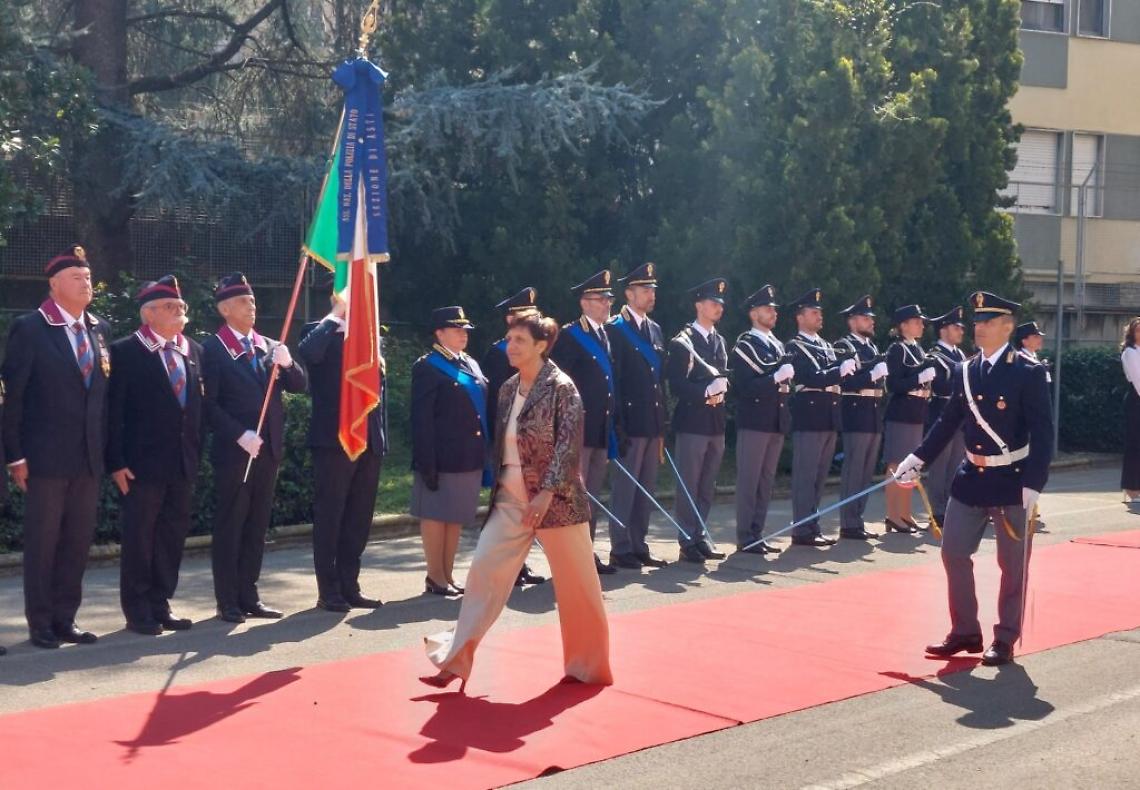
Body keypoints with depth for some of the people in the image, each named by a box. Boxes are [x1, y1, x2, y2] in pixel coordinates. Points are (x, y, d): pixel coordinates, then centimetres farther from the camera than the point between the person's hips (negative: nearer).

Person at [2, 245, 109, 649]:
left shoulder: (100, 329, 10)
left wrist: (105, 448, 8)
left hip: (89, 457, 5)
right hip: (46, 456, -5)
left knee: (78, 541, 9)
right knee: (42, 542, 3)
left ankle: (65, 617, 19)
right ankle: (40, 623, 13)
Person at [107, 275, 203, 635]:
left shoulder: (194, 350, 11)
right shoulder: (125, 351, -6)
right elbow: (114, 411, -8)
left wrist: (198, 452, 7)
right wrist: (117, 462, -13)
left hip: (184, 463, 6)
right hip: (144, 462, -5)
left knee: (173, 535, 10)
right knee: (139, 537, 2)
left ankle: (161, 604, 20)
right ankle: (137, 611, 11)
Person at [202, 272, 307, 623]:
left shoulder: (270, 347, 13)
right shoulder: (212, 349, -5)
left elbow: (299, 386, 8)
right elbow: (209, 404, -10)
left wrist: (287, 363, -12)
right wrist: (240, 435, -17)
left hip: (268, 450, 6)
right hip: (233, 452, -6)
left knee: (257, 527, 10)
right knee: (229, 528, 1)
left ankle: (248, 596, 17)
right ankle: (227, 602, 6)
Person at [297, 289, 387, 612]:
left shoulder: (375, 338, 16)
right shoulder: (321, 333, -1)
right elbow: (308, 353, -25)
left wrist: (382, 437, 11)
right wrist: (335, 316, -16)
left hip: (369, 441, 6)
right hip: (334, 439, -6)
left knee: (359, 519, 9)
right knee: (329, 517, 1)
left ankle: (349, 586, 17)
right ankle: (328, 591, 6)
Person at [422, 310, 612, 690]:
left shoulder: (561, 388, -11)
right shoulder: (508, 389, 9)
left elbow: (568, 445, -17)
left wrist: (546, 493, -22)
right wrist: (497, 486, 14)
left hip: (555, 501, -6)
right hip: (511, 499, 6)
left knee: (575, 584, 4)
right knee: (484, 569, 0)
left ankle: (588, 666, 20)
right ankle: (456, 659, 5)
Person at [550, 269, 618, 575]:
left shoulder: (606, 335, 16)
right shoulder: (569, 336, -8)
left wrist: (612, 431, 16)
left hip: (602, 431, 8)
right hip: (579, 429, -8)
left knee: (593, 495, 12)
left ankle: (587, 552, 19)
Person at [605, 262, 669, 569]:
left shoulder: (655, 330, 16)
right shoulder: (615, 329, -6)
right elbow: (612, 378, -10)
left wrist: (663, 422, 13)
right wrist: (618, 425, -15)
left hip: (653, 423, 7)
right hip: (630, 423, -7)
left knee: (646, 488, 10)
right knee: (626, 486, -2)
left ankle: (639, 547, 17)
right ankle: (620, 549, 4)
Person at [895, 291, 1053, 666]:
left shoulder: (1029, 373, -11)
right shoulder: (965, 372, 6)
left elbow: (1042, 433, -14)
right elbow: (948, 422, 13)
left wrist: (1033, 484, -20)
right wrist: (917, 459, 6)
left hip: (1012, 480, -5)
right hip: (971, 478, 6)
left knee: (1013, 564, 5)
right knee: (954, 554, 6)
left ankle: (1005, 640, 16)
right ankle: (965, 632, 19)